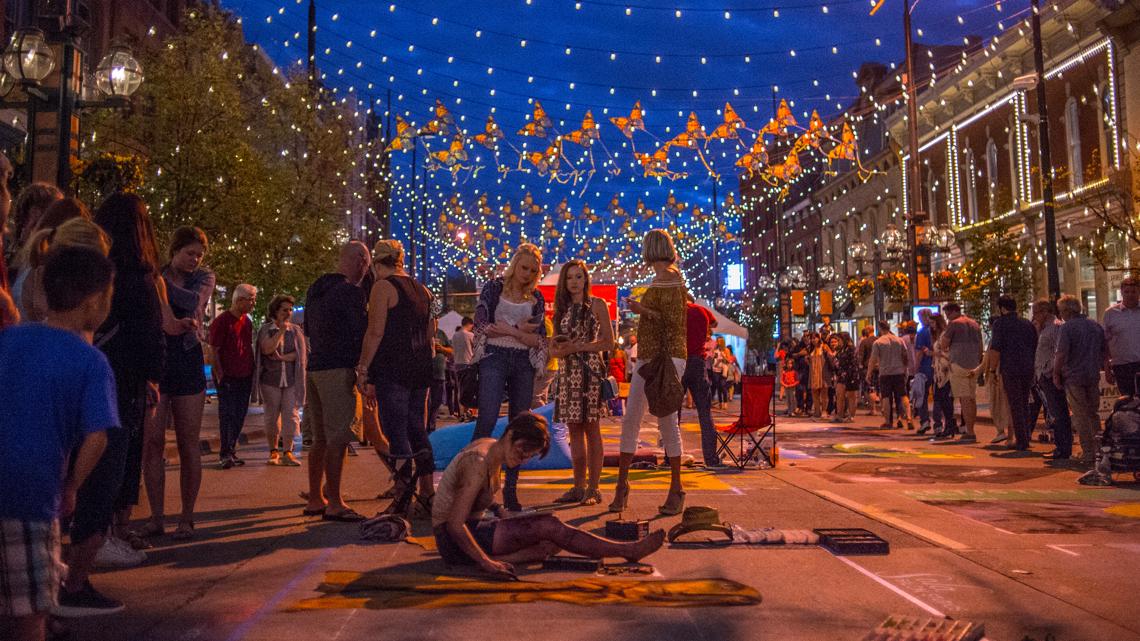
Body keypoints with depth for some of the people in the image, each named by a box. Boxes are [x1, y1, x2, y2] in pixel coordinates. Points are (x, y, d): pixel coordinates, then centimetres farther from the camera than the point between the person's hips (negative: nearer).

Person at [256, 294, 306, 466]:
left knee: (291, 415, -6)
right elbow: (267, 349, -12)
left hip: (292, 380, 1)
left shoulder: (296, 330, 8)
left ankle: (287, 452, 0)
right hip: (271, 380, -1)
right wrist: (281, 331, -15)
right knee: (272, 417, 4)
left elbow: (301, 353, 0)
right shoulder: (266, 329, 4)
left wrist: (282, 357, -11)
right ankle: (273, 451, 16)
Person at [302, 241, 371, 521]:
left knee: (320, 438, 14)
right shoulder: (352, 292, -11)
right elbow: (363, 334, -12)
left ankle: (315, 500, 20)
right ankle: (334, 504, -3)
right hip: (338, 370, -9)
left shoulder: (314, 289, 16)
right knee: (338, 438, -5)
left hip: (314, 368, 9)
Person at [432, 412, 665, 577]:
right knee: (548, 526, -19)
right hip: (452, 540, -10)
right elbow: (455, 524, -27)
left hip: (472, 527, 10)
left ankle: (497, 559, -20)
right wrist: (487, 563, -27)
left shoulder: (492, 446, 5)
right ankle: (628, 551, -14)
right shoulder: (479, 462, -24)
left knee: (552, 544, -3)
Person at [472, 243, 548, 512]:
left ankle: (511, 490, 11)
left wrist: (506, 329, -9)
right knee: (487, 420, -14)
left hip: (523, 363, 4)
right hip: (495, 358, -4)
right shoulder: (494, 287, 3)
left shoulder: (536, 297, 12)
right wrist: (519, 329, -8)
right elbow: (481, 324, -7)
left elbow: (539, 339, 5)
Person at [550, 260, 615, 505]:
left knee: (591, 428, -4)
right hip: (567, 372, 5)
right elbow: (554, 346, 16)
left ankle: (593, 488, 1)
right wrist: (560, 349, -7)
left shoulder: (597, 305, 2)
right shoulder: (563, 309, 16)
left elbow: (608, 342, -5)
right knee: (574, 429, 6)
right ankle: (578, 487, 12)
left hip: (590, 370, -5)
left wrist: (577, 347, -13)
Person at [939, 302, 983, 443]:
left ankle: (969, 433, -13)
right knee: (972, 399, 10)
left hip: (959, 364, -8)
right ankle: (971, 431, 13)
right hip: (974, 365, 8)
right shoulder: (974, 324, 18)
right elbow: (980, 347, 21)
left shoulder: (954, 324, -6)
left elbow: (944, 345, -5)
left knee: (964, 399, -9)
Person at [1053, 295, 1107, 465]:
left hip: (1073, 376, -6)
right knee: (1093, 414, 18)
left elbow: (1061, 353, -19)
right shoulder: (1096, 325, 10)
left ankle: (1089, 453, 0)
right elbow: (1105, 350, 16)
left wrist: (1056, 374, -10)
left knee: (1080, 416, -1)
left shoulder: (1067, 327, -12)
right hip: (1093, 376, 6)